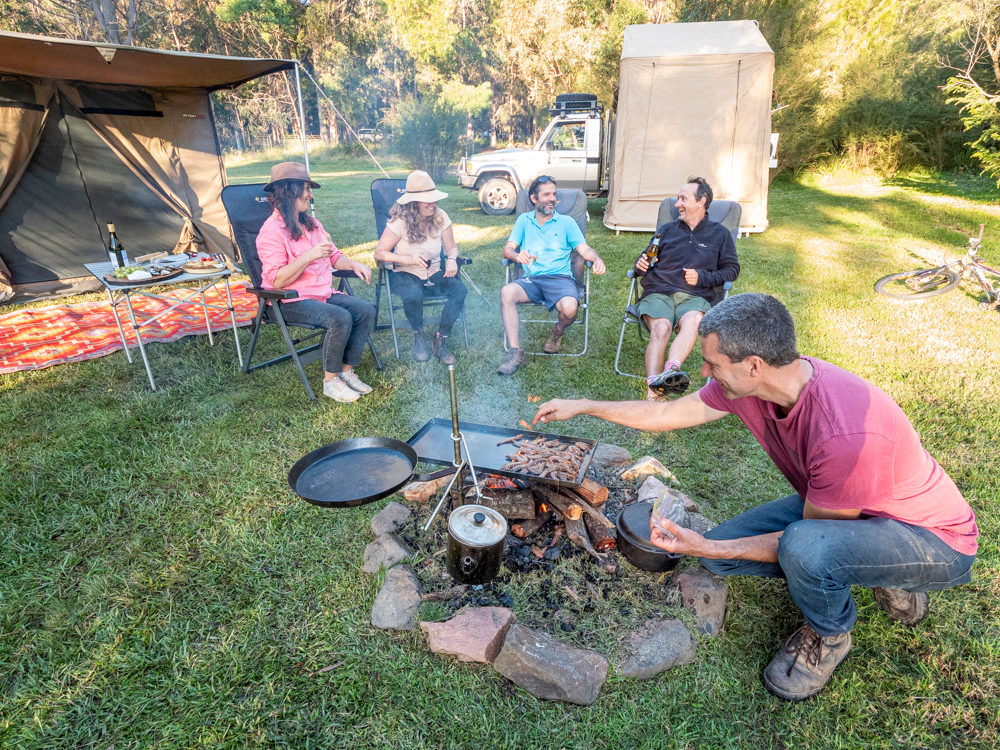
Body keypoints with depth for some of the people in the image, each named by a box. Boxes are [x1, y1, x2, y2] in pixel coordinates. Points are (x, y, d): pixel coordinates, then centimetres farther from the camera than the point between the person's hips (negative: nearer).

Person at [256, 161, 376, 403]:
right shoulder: (272, 231, -12)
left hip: (324, 293, 8)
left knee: (365, 309, -14)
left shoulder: (311, 224, 14)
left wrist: (353, 264, 0)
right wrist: (309, 256, -27)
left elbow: (333, 256, 22)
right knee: (340, 318, -31)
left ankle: (347, 371, -6)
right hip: (291, 302, -8)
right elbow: (276, 281, -19)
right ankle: (330, 381, -14)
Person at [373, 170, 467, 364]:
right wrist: (408, 259, -29)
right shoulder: (400, 221, -12)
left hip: (434, 272, 4)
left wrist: (451, 259, -16)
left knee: (459, 289, -27)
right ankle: (418, 336, -5)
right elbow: (379, 253, -13)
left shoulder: (440, 217, -2)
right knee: (413, 295, -38)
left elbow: (452, 247, 9)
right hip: (406, 274, -3)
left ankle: (441, 340, -13)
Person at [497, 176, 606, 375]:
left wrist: (597, 259, -20)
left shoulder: (567, 222, 15)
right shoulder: (524, 220, 18)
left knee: (569, 307, -33)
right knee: (507, 292, -31)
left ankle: (557, 334, 6)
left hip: (560, 278, -1)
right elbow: (508, 248, 7)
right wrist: (517, 255, -19)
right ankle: (515, 352, -26)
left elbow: (584, 249, 5)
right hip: (531, 279, 1)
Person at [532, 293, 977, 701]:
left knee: (804, 546, -37)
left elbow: (805, 540, -25)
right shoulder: (747, 383, -16)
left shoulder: (847, 435, -39)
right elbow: (668, 413, -2)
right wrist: (582, 407, 1)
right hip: (830, 507, 7)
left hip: (935, 539, -7)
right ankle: (883, 577, 13)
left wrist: (707, 548, -27)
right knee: (722, 552, -2)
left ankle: (828, 635, 1)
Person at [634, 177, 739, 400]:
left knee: (692, 321, -38)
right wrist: (641, 265, 4)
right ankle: (653, 390, -51)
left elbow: (732, 269, 18)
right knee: (661, 328, -33)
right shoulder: (666, 230, 27)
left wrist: (702, 277, -1)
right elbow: (646, 261, 30)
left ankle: (670, 370, -60)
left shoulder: (719, 234, 21)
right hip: (658, 292, 0)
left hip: (694, 296, 0)